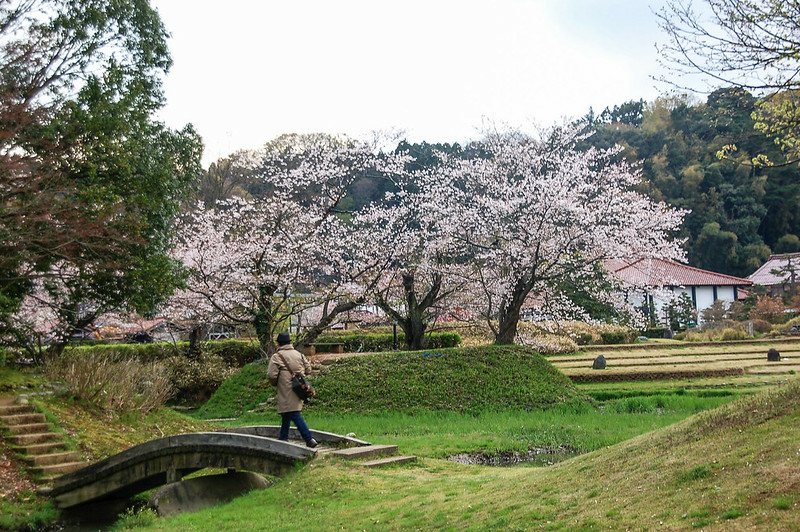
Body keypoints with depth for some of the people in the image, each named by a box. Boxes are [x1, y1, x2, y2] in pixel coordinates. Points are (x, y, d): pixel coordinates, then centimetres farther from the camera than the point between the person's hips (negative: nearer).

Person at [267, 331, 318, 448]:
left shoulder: (277, 356, -10)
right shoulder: (299, 354, 9)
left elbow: (272, 375, -15)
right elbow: (308, 370, 12)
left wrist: (274, 383, 5)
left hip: (287, 391, -7)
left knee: (294, 415, -9)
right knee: (287, 414, 21)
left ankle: (309, 439, -17)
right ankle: (283, 437, 31)